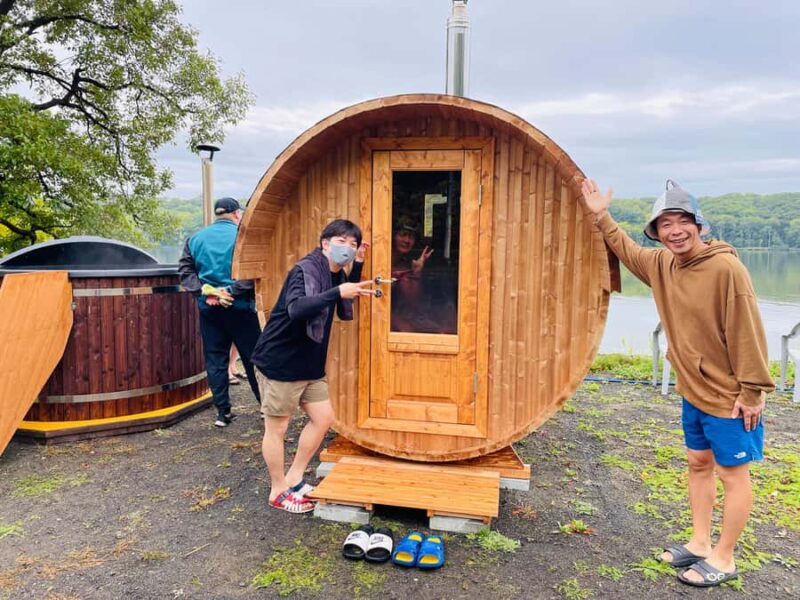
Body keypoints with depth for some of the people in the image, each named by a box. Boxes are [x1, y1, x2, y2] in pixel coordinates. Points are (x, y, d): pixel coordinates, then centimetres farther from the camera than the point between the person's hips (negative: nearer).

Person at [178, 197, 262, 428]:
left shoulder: (196, 238, 8)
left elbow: (185, 271, 2)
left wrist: (204, 290, -7)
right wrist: (232, 291, -16)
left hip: (208, 308, 4)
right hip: (239, 307, -3)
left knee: (215, 360, 9)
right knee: (253, 357, 7)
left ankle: (223, 412, 13)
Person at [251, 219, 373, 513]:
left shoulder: (336, 273, 7)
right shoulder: (306, 270, -20)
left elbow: (345, 312, 14)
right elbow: (296, 309, -36)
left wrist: (358, 265, 6)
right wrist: (338, 292, -45)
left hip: (310, 364, 9)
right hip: (279, 362, -9)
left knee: (323, 418, 12)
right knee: (277, 428, 4)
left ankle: (293, 479, 26)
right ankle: (278, 492, 21)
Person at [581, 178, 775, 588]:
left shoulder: (726, 268, -23)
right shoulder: (661, 265, -1)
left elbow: (747, 333, -22)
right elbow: (626, 249, 20)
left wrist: (752, 391, -19)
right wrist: (602, 216, 16)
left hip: (730, 396, -8)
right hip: (692, 392, 8)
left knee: (732, 474, 7)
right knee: (699, 464, 18)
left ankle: (723, 559, 22)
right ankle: (699, 543, 35)